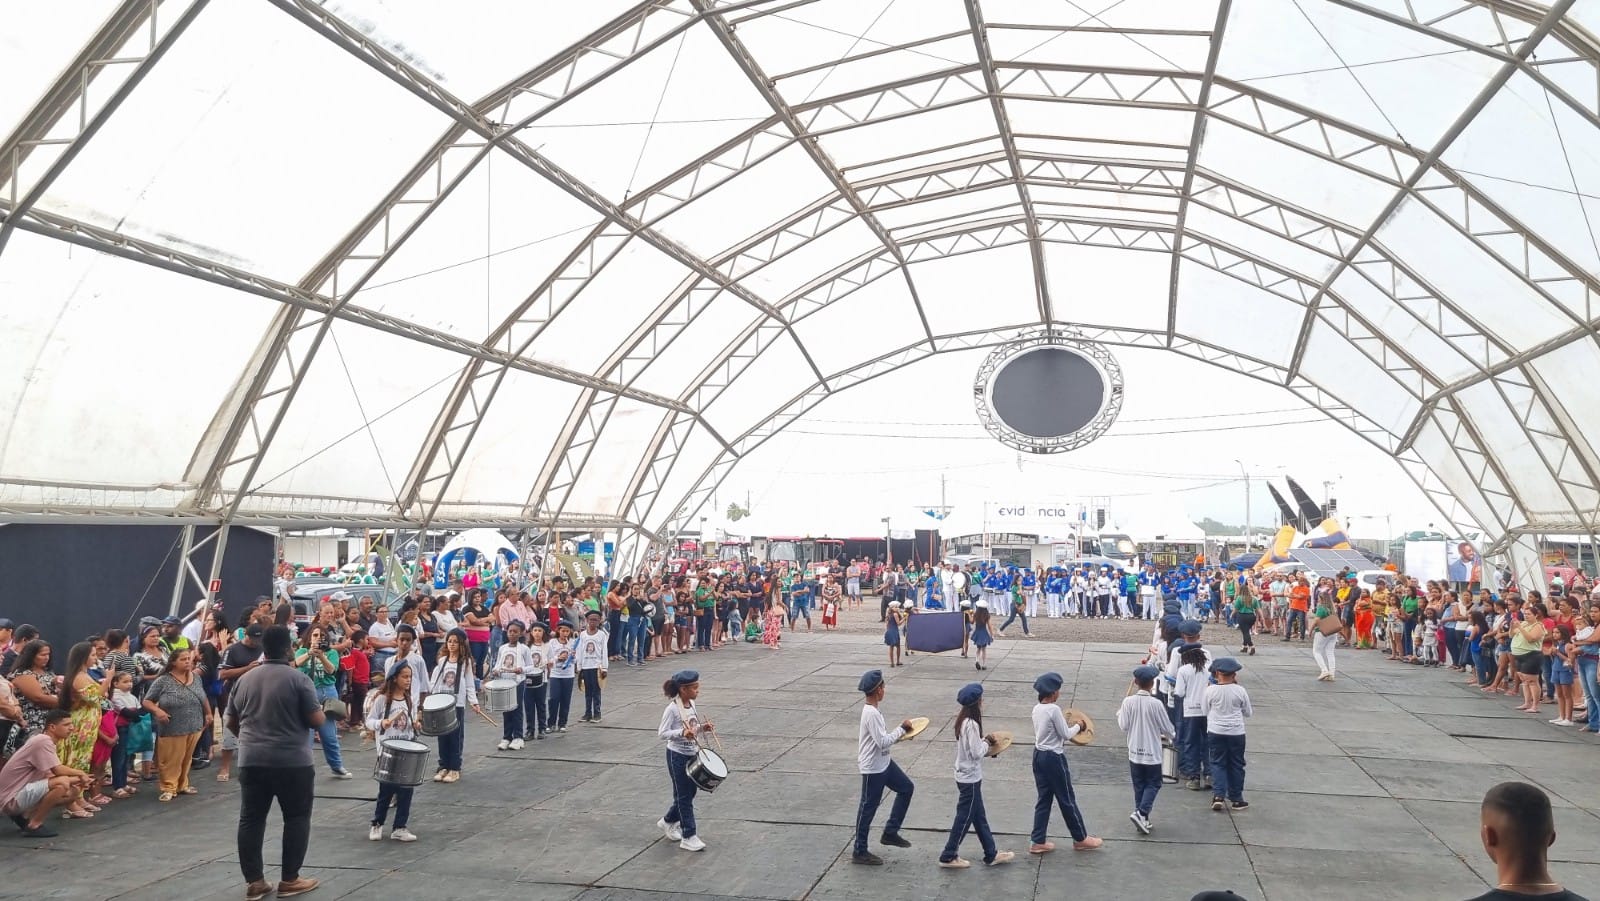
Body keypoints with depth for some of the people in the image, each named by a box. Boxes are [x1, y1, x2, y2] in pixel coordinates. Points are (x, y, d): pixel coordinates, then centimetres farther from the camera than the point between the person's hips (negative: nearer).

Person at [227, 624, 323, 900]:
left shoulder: (244, 679, 7)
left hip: (251, 760, 5)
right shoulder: (299, 678, -9)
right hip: (292, 761, -4)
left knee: (251, 820, 10)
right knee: (296, 818, 7)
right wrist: (320, 711, 12)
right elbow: (317, 720, -10)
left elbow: (231, 723, 16)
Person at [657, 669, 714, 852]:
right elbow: (662, 733, -19)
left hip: (692, 753, 8)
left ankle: (668, 822, 37)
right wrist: (682, 732, -31)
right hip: (677, 756, -8)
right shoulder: (672, 709, -20)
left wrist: (702, 727, -3)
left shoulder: (691, 704, 3)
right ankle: (689, 837, 9)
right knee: (684, 796, 1)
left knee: (690, 792, 16)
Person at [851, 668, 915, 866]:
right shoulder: (872, 714, -26)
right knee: (868, 808, 2)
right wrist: (902, 728, -17)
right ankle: (859, 852, 15)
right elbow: (884, 742, -27)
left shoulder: (870, 710, 5)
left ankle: (890, 832, 24)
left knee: (906, 788, 17)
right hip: (873, 769, -10)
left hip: (883, 763, 10)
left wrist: (900, 734, 5)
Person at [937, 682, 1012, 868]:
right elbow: (977, 752, -23)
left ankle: (991, 854, 27)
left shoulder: (963, 721, 5)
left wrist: (984, 740, 4)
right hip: (970, 779, -10)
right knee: (964, 818, 2)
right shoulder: (972, 724, -24)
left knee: (979, 817, 17)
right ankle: (948, 857, 12)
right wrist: (987, 742, -7)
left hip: (965, 775, 10)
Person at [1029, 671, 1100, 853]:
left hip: (1039, 755, 8)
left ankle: (1038, 842, 14)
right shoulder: (1054, 710, -20)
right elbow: (1066, 735, -13)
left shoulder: (1037, 709, 6)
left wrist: (1069, 723, 14)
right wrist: (1077, 725, 4)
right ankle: (1080, 839, 20)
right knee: (1067, 799, 6)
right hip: (1053, 758, -8)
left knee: (1043, 799, 12)